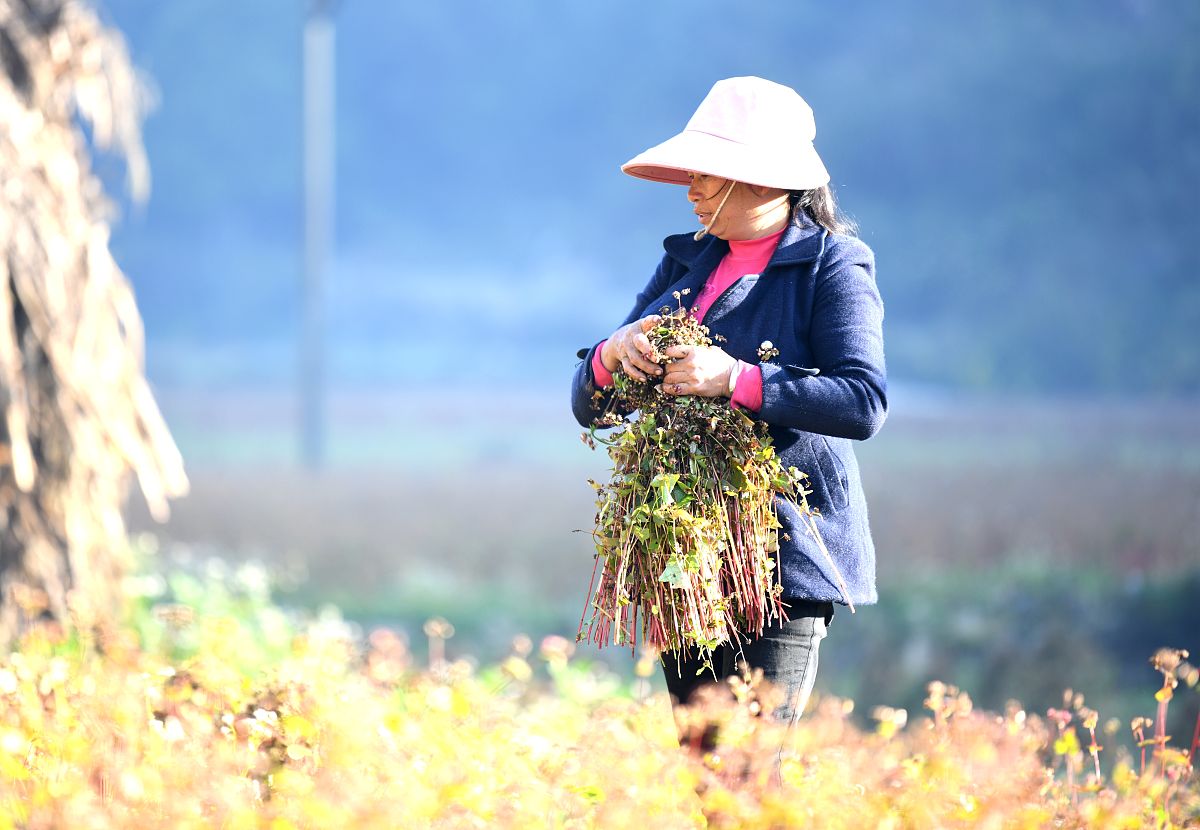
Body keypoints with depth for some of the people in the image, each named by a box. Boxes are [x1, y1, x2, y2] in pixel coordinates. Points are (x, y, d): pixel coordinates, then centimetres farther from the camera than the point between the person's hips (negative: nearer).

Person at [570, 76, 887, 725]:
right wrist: (612, 354, -10)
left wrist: (737, 380, -25)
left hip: (786, 553, -7)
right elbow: (588, 405, 13)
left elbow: (863, 403, -17)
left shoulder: (832, 265, -3)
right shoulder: (684, 263, 16)